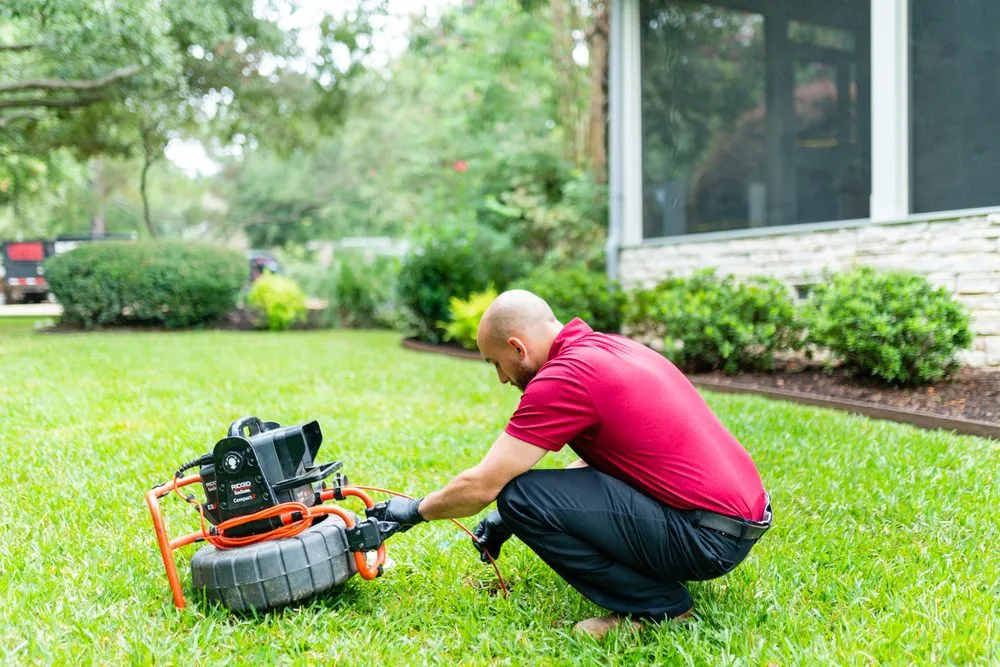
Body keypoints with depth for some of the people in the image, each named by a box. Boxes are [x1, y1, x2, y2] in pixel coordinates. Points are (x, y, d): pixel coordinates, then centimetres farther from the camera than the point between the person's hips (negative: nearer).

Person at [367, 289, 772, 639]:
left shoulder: (564, 378, -17)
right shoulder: (609, 346, 11)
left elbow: (481, 486, -13)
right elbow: (593, 460, 22)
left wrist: (415, 511, 6)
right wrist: (509, 519, 21)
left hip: (709, 537, -10)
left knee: (520, 496, -15)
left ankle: (656, 605, -3)